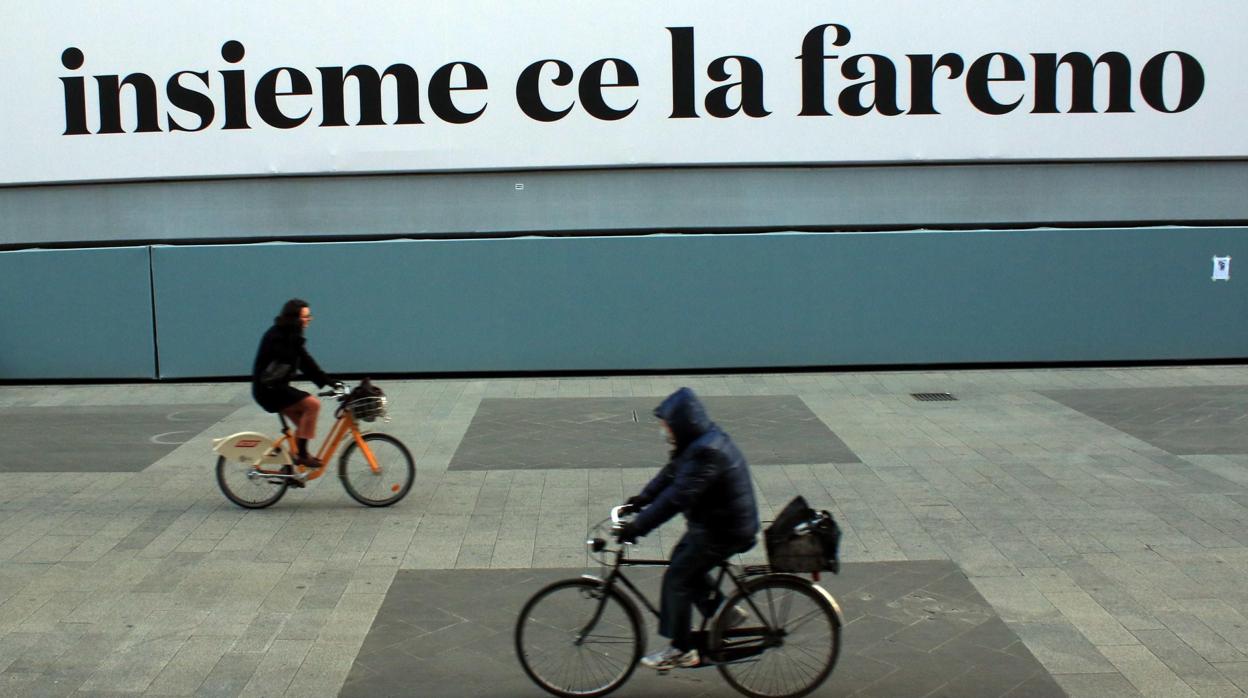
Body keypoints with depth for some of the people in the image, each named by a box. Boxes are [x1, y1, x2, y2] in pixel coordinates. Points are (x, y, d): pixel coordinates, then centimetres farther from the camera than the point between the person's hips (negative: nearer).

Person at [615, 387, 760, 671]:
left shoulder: (706, 452, -29)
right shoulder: (699, 441, 4)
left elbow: (678, 497, -33)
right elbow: (671, 473, 14)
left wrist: (637, 527, -31)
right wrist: (642, 499, 6)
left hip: (726, 530, -10)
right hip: (713, 521, 10)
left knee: (677, 578, -4)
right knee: (682, 560, 21)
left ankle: (681, 650, 8)